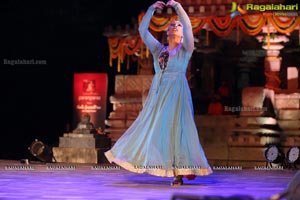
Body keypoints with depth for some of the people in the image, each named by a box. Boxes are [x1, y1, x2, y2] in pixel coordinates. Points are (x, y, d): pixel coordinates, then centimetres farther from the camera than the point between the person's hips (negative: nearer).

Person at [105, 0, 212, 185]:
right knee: (150, 128, 3)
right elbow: (142, 30, 12)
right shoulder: (158, 49, 15)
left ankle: (180, 172, -10)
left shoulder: (185, 49, 5)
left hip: (177, 94, -5)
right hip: (158, 95, 5)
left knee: (177, 128, -10)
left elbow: (188, 26, -11)